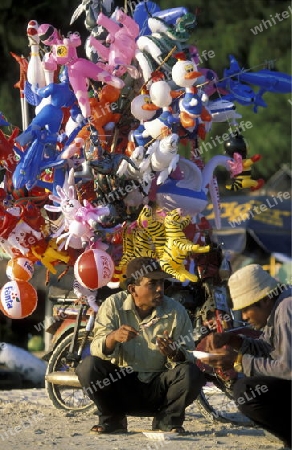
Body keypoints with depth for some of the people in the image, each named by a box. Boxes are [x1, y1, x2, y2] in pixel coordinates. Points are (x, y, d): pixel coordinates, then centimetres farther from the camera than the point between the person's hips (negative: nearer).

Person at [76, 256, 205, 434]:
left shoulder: (176, 311, -4)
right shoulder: (113, 305, -5)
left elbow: (190, 359, -9)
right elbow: (97, 349, -14)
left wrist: (174, 354, -32)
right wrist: (113, 338, -37)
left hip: (158, 389, 0)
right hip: (121, 386, 0)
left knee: (192, 374, -27)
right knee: (88, 366, -26)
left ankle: (166, 421, -1)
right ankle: (113, 420, -3)